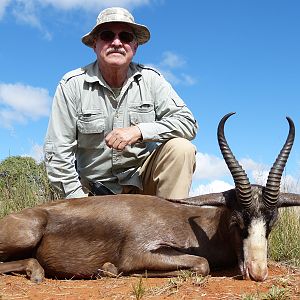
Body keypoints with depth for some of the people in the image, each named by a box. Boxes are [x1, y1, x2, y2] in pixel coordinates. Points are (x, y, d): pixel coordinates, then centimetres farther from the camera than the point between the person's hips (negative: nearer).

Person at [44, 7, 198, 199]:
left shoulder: (150, 79, -3)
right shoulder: (73, 85, -8)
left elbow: (188, 122, -10)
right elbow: (57, 152, -7)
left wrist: (139, 131, -23)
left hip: (142, 180, 2)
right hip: (94, 190, -1)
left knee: (181, 149, -22)